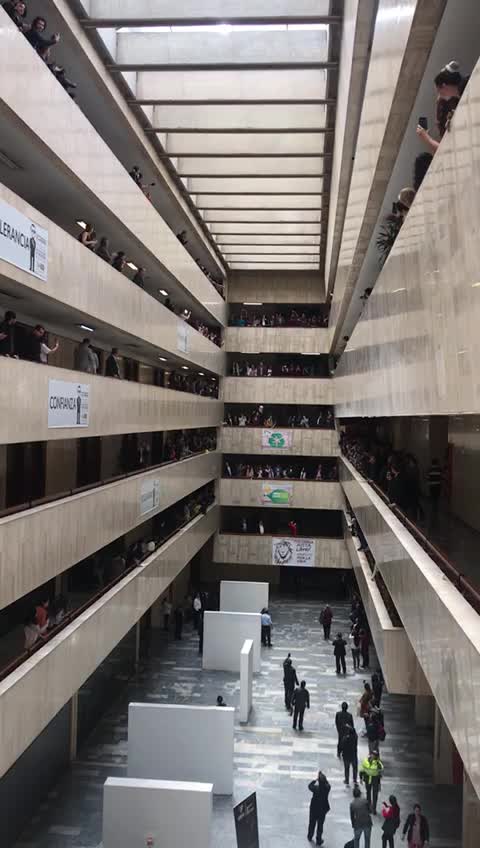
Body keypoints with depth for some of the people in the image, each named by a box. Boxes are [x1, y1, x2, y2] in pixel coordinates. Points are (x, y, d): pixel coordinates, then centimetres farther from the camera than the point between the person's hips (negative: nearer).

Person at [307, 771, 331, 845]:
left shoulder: (316, 788, -28)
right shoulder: (327, 787, -23)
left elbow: (310, 785, -6)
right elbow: (326, 783, 1)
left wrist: (315, 780, 0)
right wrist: (323, 777, 4)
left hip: (314, 809, -1)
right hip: (323, 809, 1)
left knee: (312, 823, 22)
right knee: (320, 825, 19)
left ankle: (310, 837, 42)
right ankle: (319, 840, 30)